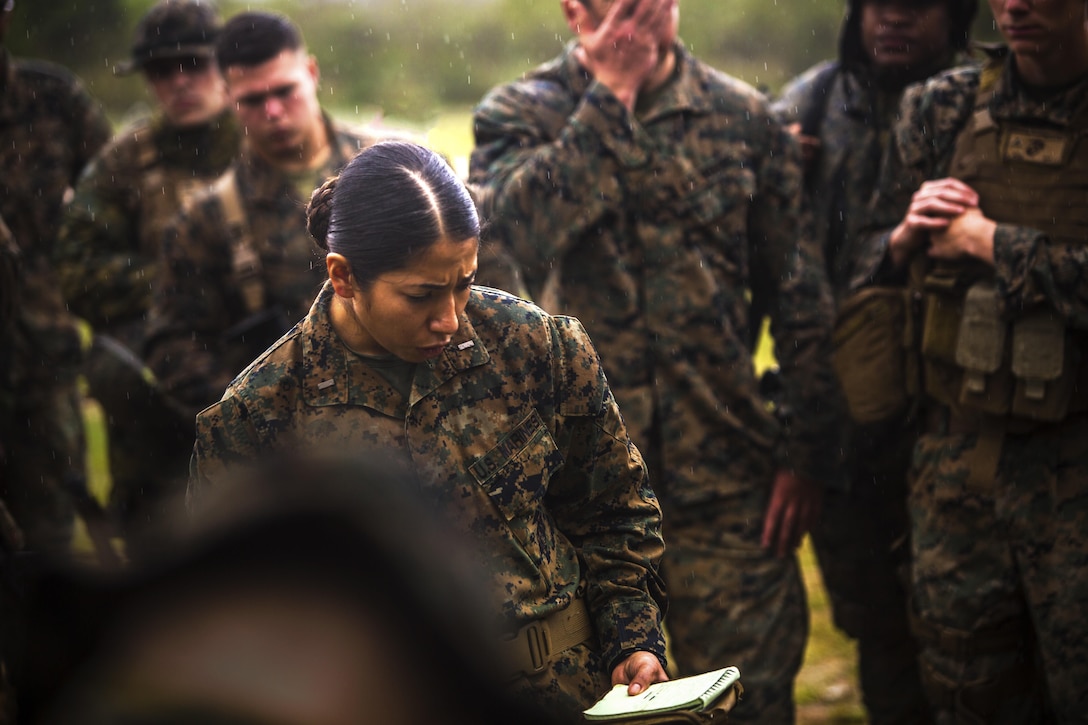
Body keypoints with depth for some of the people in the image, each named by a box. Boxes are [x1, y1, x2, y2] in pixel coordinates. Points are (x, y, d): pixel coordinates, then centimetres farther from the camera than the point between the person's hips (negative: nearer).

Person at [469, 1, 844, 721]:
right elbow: (528, 224, -21)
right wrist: (609, 94, -15)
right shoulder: (519, 114, 3)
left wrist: (806, 451, 2)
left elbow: (801, 299, 6)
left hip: (726, 474, 1)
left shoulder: (743, 116, 5)